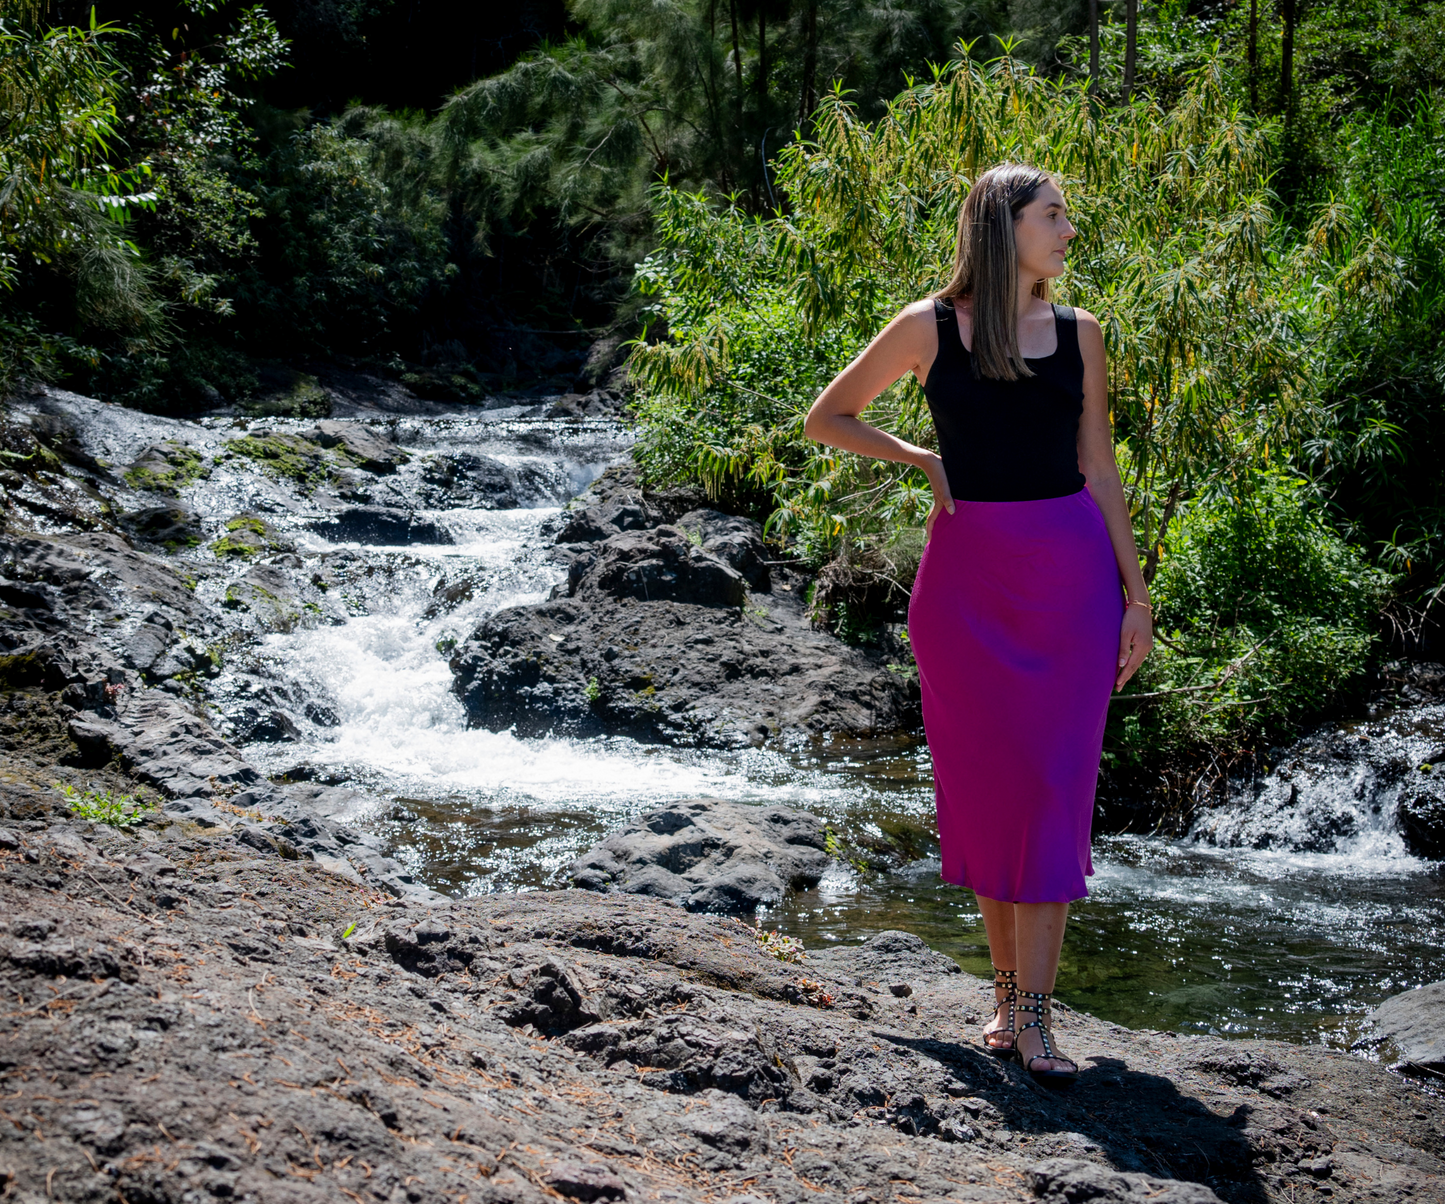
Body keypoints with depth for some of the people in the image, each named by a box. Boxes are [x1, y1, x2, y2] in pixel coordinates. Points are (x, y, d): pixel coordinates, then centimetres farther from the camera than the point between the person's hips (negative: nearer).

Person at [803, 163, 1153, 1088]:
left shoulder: (1079, 333, 8)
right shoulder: (931, 327, 1)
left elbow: (1100, 470, 11)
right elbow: (828, 418, 11)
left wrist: (1135, 593, 7)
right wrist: (922, 461, -1)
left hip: (1071, 569, 1)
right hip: (968, 570, -1)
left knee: (1054, 785, -4)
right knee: (986, 782, 4)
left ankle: (1033, 1013, -1)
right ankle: (1008, 987, 19)